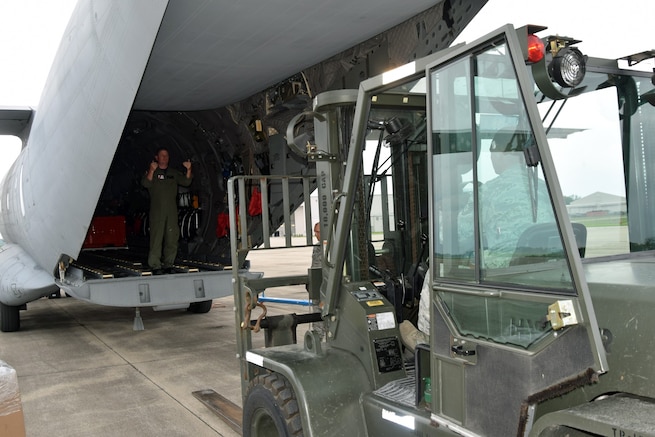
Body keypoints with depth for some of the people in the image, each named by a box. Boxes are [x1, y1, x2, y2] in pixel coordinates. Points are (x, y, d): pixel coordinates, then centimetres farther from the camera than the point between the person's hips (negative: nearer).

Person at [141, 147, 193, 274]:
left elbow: (186, 182, 10)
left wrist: (188, 170, -6)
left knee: (172, 238, 3)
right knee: (156, 237, -8)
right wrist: (151, 170, -25)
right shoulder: (152, 172, 7)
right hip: (157, 210, -4)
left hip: (172, 211, 4)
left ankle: (168, 264, 11)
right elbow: (145, 183, -11)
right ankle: (155, 265, -5)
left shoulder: (174, 173, 18)